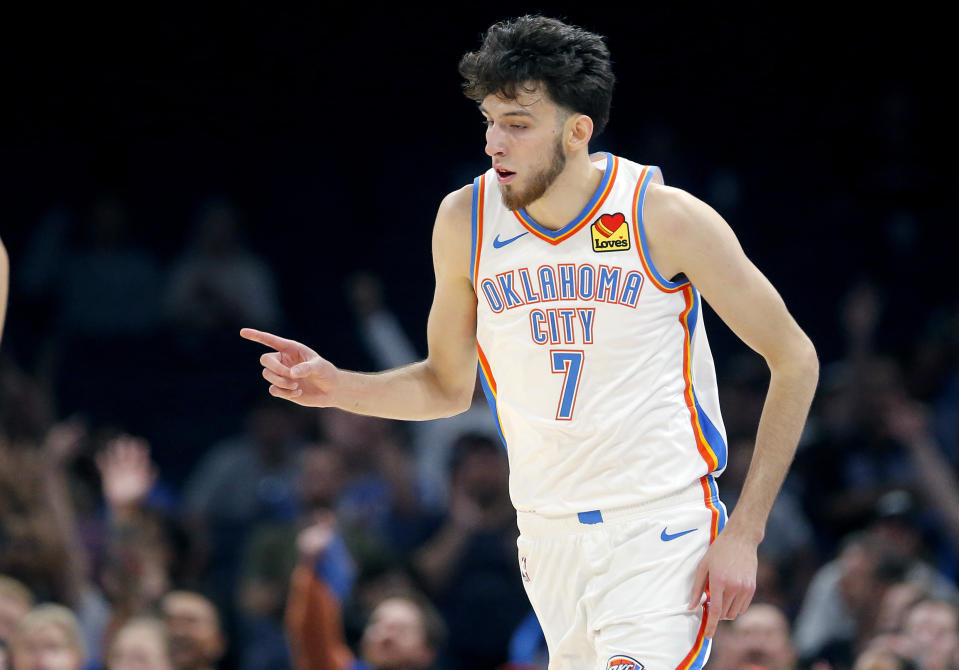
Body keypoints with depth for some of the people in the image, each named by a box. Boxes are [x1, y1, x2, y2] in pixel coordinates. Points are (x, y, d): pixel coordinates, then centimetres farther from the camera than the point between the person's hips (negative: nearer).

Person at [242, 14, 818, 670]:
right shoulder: (465, 220, 0)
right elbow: (449, 386, 14)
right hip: (549, 536, 5)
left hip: (664, 527, -5)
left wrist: (743, 534, -8)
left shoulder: (667, 218, -13)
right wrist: (337, 387, -5)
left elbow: (794, 359, -5)